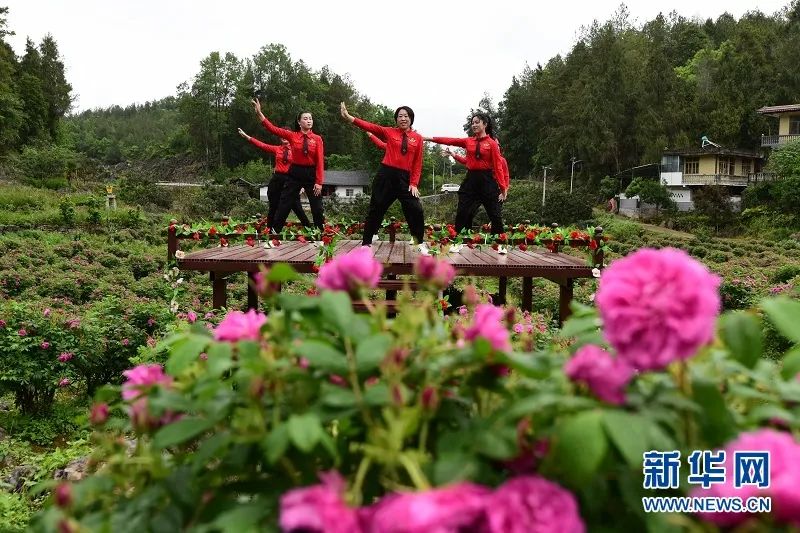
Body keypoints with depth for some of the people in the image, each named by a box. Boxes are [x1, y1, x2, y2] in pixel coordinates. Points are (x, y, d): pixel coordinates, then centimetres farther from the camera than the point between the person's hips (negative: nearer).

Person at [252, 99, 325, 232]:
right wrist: (259, 112, -17)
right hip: (295, 173, 1)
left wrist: (319, 182, -13)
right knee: (284, 205, 5)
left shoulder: (317, 139, -2)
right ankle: (274, 232, 14)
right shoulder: (292, 135, 0)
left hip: (311, 174, -1)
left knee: (317, 207, 6)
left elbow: (320, 161, -7)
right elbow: (272, 128, -7)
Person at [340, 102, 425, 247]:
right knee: (376, 209, 5)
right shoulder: (389, 132, 4)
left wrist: (414, 183, -5)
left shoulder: (417, 138, 5)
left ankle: (420, 242, 13)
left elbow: (417, 163, 3)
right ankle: (366, 243, 15)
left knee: (415, 209, -4)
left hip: (405, 178, 1)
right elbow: (370, 127, -8)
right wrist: (349, 117, -19)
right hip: (386, 175, 0)